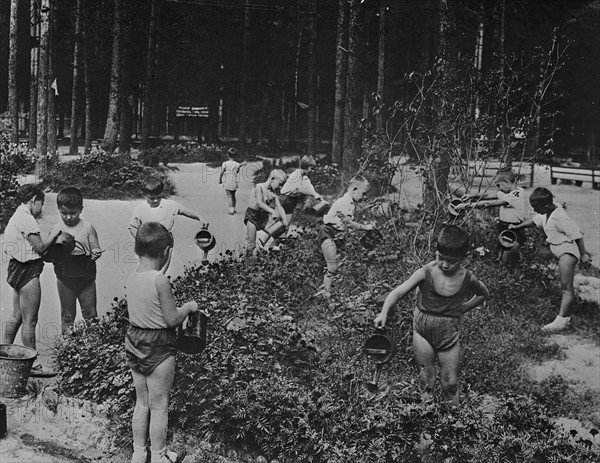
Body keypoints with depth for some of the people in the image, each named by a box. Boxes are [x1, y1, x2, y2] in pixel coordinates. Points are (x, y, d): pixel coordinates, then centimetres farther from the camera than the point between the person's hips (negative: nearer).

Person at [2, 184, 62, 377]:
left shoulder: (17, 217, 15)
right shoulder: (26, 219, -16)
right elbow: (40, 248, -17)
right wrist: (53, 235, -2)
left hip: (17, 270, 10)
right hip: (27, 272, -10)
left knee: (16, 317, 17)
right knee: (30, 321, -4)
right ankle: (33, 365, 1)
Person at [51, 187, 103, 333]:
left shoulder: (87, 227, -4)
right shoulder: (57, 229, 0)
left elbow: (95, 249, -1)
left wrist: (96, 254, -24)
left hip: (85, 278, -1)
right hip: (64, 278, 1)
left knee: (90, 313, 6)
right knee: (67, 315, 12)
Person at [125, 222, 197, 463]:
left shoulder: (131, 279, 0)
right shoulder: (161, 280, -20)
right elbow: (172, 319, -17)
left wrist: (163, 269, 12)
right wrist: (188, 307, 0)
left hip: (134, 341, 7)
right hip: (158, 346, -7)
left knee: (141, 403, 19)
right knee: (159, 406, 7)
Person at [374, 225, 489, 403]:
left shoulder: (466, 278, -7)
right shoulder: (426, 273, -14)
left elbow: (484, 294, 15)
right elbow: (399, 291, -24)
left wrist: (463, 308, 5)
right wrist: (384, 312, -40)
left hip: (449, 332, 1)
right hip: (423, 328, -1)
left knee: (450, 384, 8)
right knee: (425, 380, 8)